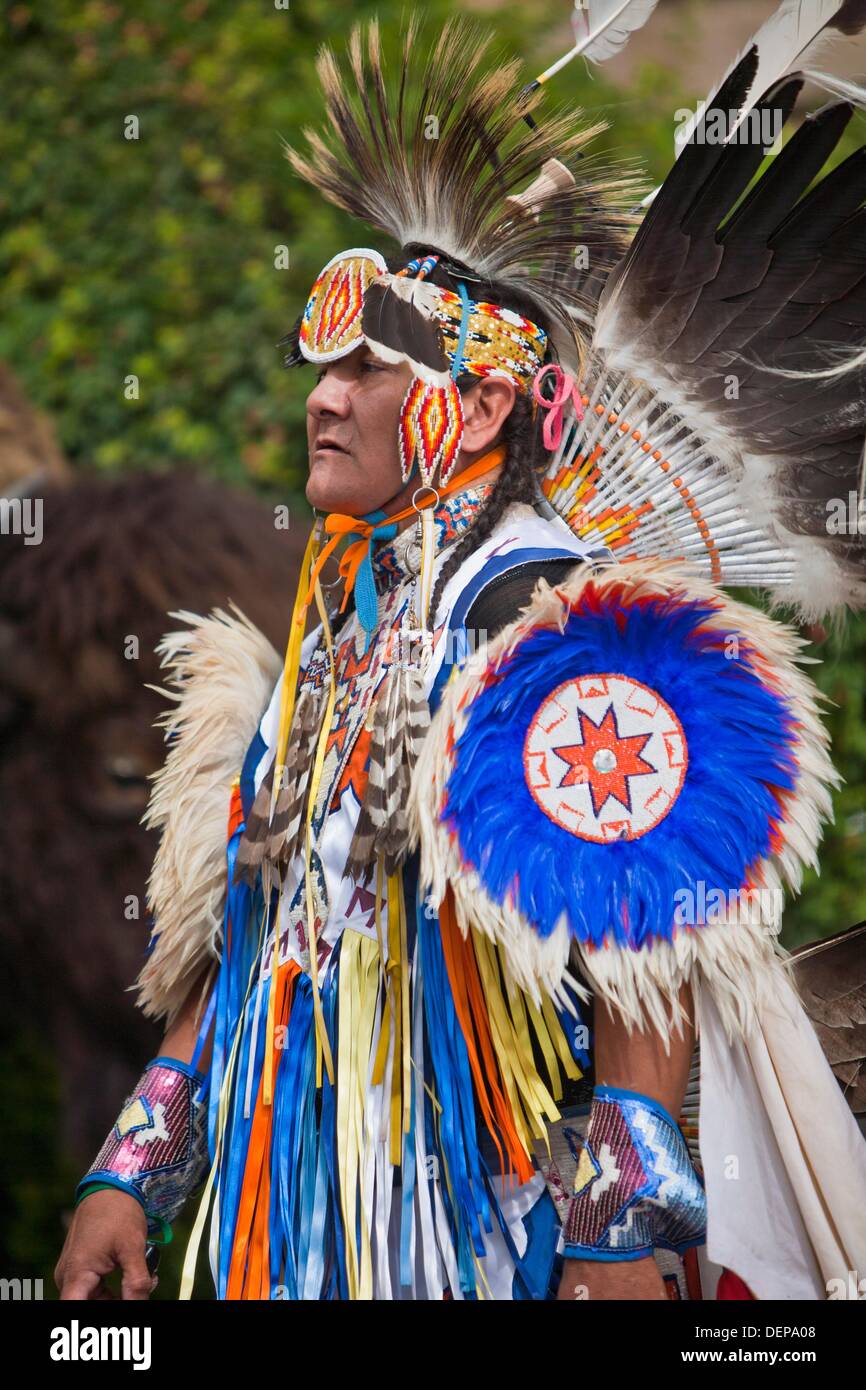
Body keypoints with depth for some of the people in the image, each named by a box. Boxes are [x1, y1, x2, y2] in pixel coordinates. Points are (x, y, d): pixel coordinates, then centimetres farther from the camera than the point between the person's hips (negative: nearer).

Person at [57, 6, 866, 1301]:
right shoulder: (322, 640, 15)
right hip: (307, 1228, 7)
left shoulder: (554, 623, -11)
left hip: (502, 1230, -7)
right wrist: (131, 1177, 13)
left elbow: (649, 951, -18)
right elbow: (234, 948, 18)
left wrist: (620, 1237, -23)